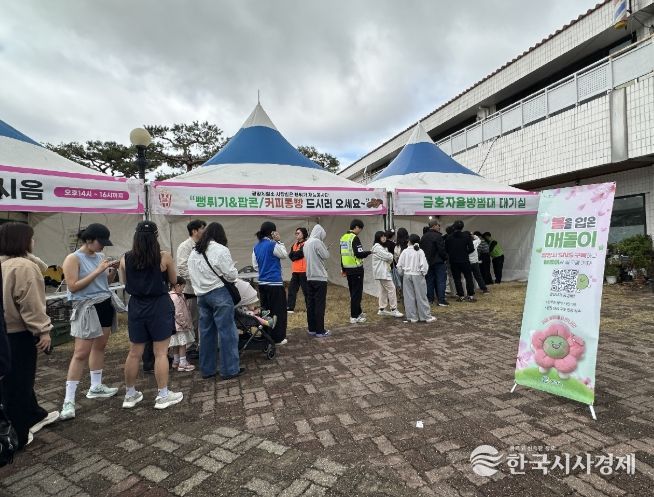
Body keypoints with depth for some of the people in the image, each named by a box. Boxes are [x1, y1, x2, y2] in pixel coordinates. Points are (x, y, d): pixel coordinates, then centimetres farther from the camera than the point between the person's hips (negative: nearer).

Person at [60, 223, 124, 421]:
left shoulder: (99, 256, 6)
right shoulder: (73, 259, -11)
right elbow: (73, 287, -18)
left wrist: (113, 270, -3)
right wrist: (97, 271, -20)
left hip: (106, 304, 7)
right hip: (87, 308, -6)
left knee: (100, 346, 15)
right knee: (81, 353, -6)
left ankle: (96, 387, 29)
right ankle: (69, 400, 3)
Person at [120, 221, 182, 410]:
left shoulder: (125, 259, -2)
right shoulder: (164, 257, -11)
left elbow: (125, 283, 11)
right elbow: (173, 281, 1)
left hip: (136, 307, 4)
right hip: (160, 306, -3)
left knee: (134, 353, 15)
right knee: (161, 353, 4)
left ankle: (130, 394, 29)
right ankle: (163, 396, 13)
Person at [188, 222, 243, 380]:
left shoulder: (194, 252, 9)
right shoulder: (221, 250, -13)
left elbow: (192, 274, 12)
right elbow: (231, 275, -12)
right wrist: (233, 271, 8)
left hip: (201, 295, 7)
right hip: (219, 294, -7)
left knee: (206, 332, 13)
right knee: (227, 331, 1)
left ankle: (207, 369, 22)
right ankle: (229, 370, 7)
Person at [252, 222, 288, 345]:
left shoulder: (256, 247, 7)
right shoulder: (272, 245, -14)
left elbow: (255, 265, 11)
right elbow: (284, 255, -1)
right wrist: (279, 241, -1)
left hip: (262, 283, 7)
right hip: (275, 283, -7)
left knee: (266, 310, 16)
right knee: (278, 311, 3)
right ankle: (278, 338, 9)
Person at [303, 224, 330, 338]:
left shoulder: (306, 243, 11)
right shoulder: (317, 242, -14)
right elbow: (326, 256, -10)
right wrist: (323, 246, 3)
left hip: (310, 277, 8)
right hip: (319, 277, -8)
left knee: (310, 304, 10)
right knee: (320, 304, -3)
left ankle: (311, 329, 18)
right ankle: (320, 331, 1)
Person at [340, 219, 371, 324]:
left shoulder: (343, 238, 11)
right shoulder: (354, 238, -15)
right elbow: (359, 254, -22)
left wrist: (343, 269, 21)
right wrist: (368, 252, -3)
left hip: (348, 269, 8)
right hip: (356, 269, -8)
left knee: (353, 292, 18)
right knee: (357, 293, 1)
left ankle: (358, 312, 32)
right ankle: (354, 316, 5)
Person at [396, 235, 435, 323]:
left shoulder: (405, 251, -2)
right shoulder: (420, 251, -8)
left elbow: (399, 265, -2)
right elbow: (424, 265, -13)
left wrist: (402, 273, 13)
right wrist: (423, 273, 3)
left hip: (407, 275, 2)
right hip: (417, 276, -2)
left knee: (409, 297, 7)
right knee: (421, 297, 5)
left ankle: (412, 317, 12)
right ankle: (427, 316, 12)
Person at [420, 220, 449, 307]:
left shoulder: (423, 237, 9)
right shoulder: (437, 236, -15)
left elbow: (421, 249, 13)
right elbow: (442, 250, -16)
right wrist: (445, 257, 0)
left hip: (428, 262, 7)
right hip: (438, 262, -7)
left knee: (429, 281, 12)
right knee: (441, 281, -1)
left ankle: (430, 299, 16)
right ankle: (441, 300, -2)